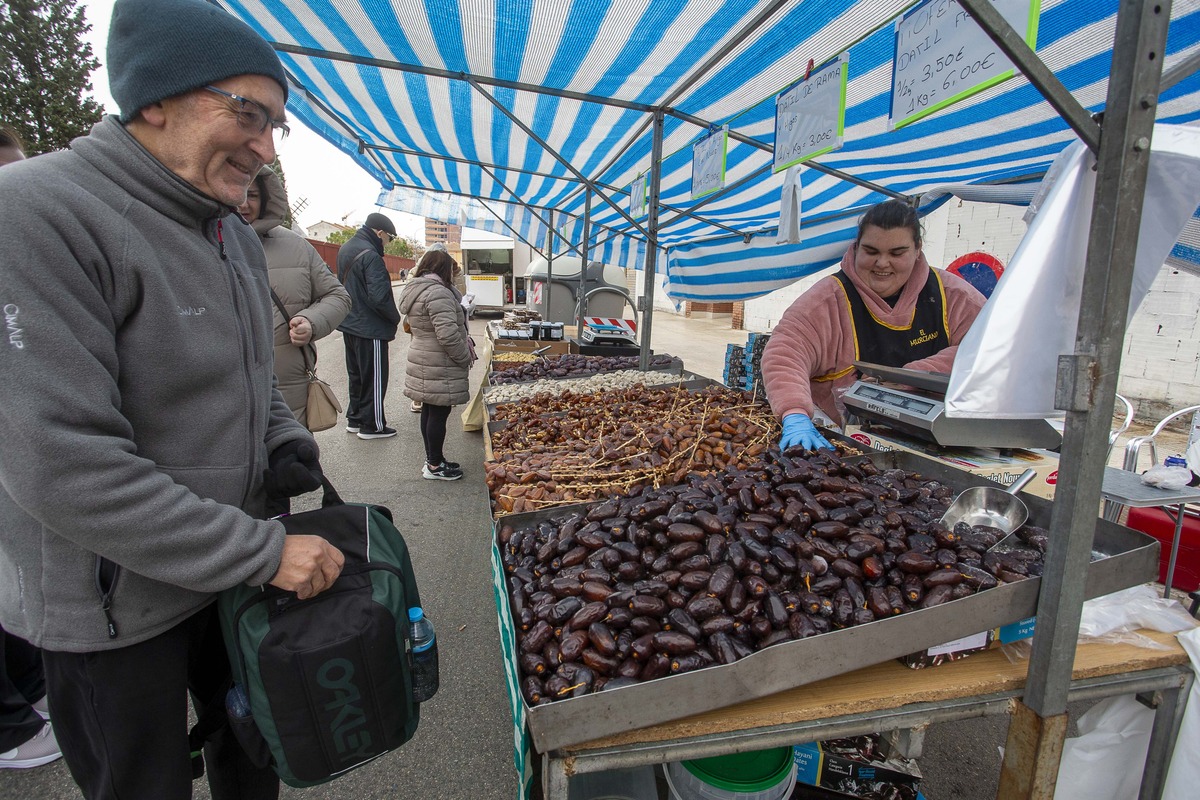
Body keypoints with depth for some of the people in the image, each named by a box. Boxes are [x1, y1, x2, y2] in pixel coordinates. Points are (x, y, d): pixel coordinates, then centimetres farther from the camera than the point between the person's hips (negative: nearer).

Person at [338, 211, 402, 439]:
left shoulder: (345, 249, 10)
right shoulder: (370, 256, -21)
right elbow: (380, 296, -26)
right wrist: (395, 318, -11)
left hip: (350, 324, 10)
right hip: (369, 328, -10)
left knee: (356, 375, 19)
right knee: (375, 378, 1)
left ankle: (354, 419, 28)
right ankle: (372, 425, 9)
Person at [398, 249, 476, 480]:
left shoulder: (416, 290, 15)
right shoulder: (438, 293, -19)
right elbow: (448, 334, -26)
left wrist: (466, 342, 14)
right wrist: (466, 357, -12)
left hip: (423, 361, 10)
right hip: (439, 368, -10)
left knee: (429, 410, 16)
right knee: (439, 412, -1)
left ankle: (432, 459, 27)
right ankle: (435, 466, 9)